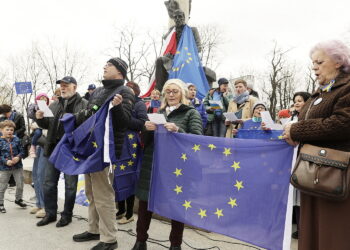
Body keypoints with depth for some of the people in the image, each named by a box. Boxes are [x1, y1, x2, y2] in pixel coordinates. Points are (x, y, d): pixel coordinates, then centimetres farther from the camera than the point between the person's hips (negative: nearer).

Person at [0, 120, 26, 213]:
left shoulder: (16, 139, -2)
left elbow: (21, 151, 1)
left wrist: (18, 157, -17)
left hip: (18, 166, 3)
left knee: (20, 185, 13)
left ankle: (18, 199, 36)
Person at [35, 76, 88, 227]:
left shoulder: (84, 104, -5)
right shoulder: (54, 105, 16)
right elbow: (47, 125, 19)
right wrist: (40, 119, 0)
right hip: (54, 148, 6)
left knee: (70, 185, 7)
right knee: (49, 183, 12)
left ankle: (67, 215, 22)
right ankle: (50, 213, 28)